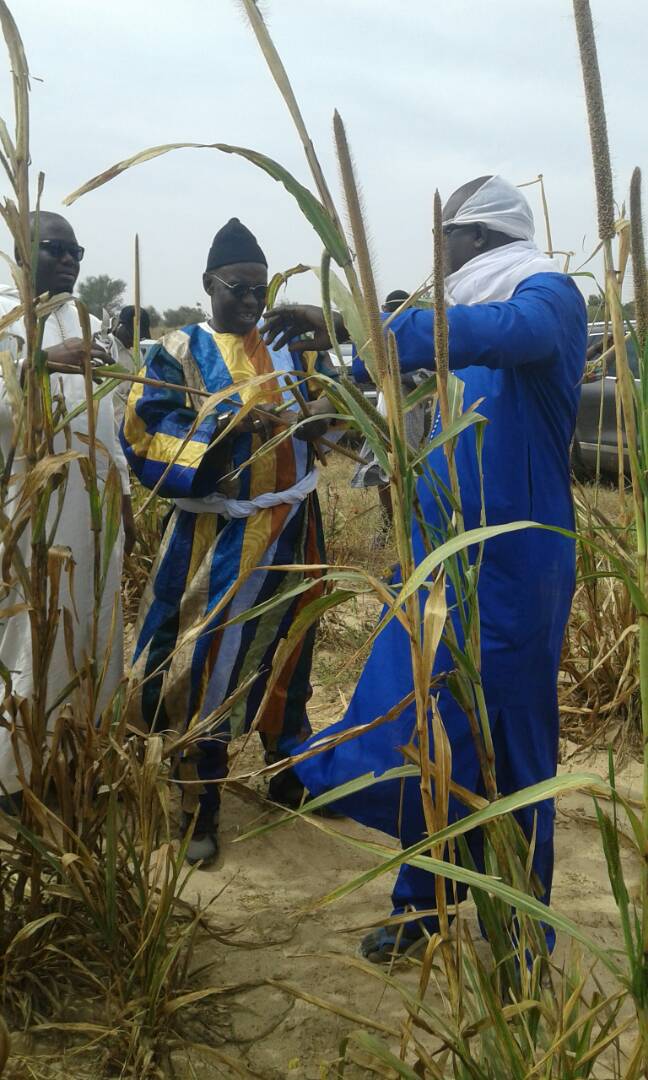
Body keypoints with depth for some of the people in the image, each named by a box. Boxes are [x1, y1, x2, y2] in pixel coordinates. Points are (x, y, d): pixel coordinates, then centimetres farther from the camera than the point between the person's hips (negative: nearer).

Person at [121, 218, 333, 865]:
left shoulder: (287, 349, 11)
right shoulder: (178, 353, -3)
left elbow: (318, 416, 16)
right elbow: (145, 436, -14)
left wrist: (320, 417, -8)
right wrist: (224, 425, -25)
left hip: (291, 528, 5)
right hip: (218, 536, -5)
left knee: (286, 651, 15)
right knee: (206, 659, -4)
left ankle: (290, 771, 33)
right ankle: (198, 807, 8)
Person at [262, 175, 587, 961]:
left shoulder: (547, 293, -11)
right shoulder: (472, 307, 16)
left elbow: (504, 331, -35)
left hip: (509, 571, -8)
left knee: (506, 752, 3)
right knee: (416, 733, 11)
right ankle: (424, 898, 29)